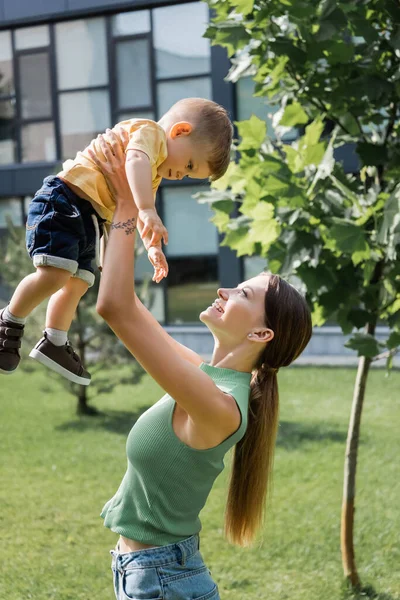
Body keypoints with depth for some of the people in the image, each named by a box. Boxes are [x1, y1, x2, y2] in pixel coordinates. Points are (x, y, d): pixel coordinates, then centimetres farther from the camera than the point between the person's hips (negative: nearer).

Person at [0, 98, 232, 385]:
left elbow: (138, 215, 34)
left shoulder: (155, 173, 24)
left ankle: (54, 343, 24)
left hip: (89, 222, 11)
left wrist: (153, 247, 23)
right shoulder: (150, 131, -10)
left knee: (78, 283, 11)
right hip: (63, 202, -11)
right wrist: (148, 210, -43)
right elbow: (135, 161, -32)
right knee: (55, 273, -21)